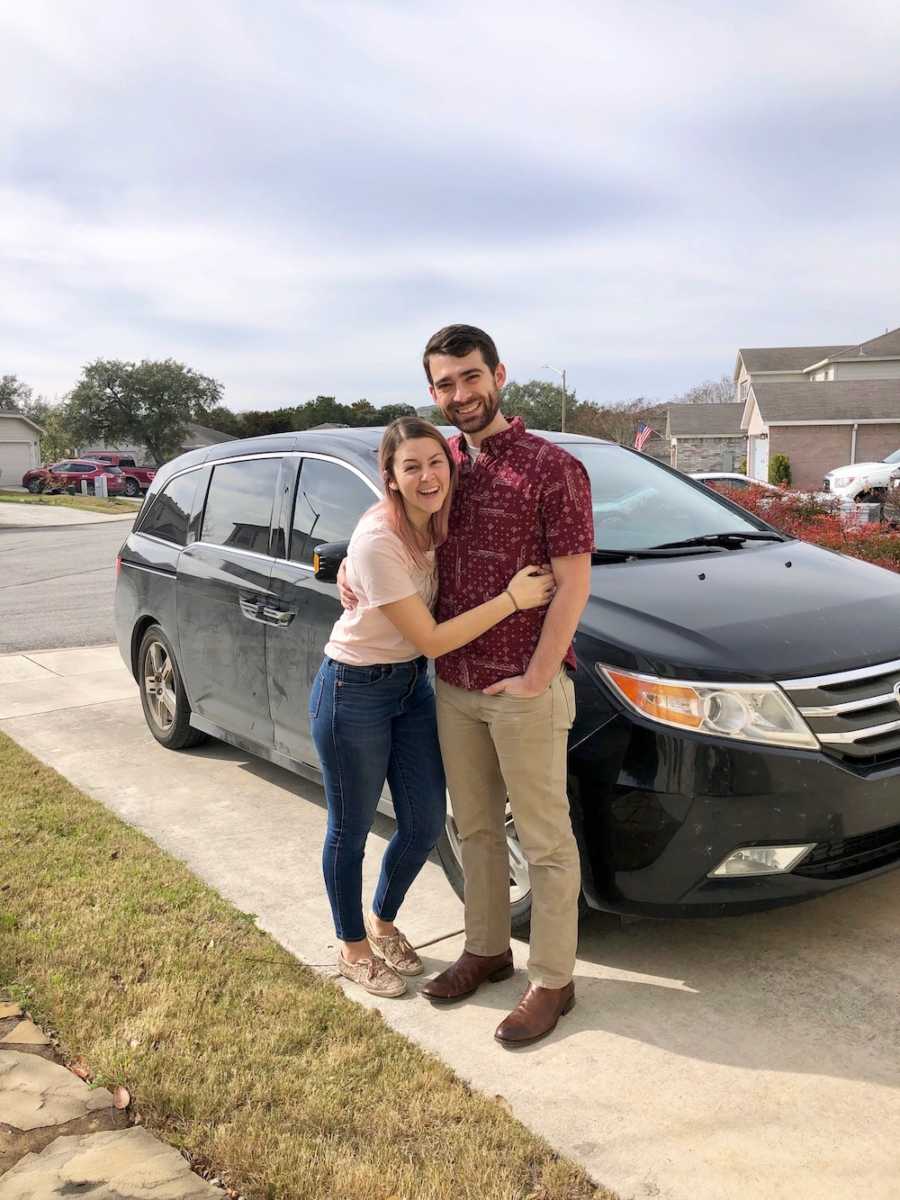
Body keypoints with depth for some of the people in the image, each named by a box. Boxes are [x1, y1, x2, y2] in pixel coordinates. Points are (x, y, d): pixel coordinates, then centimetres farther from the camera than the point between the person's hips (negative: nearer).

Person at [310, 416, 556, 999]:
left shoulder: (439, 523, -4)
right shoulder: (378, 541, -26)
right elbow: (432, 640, -24)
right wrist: (512, 599, -24)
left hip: (412, 686, 7)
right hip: (353, 693, -7)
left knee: (426, 825, 12)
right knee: (351, 831, 10)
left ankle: (383, 923, 39)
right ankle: (353, 948, 34)